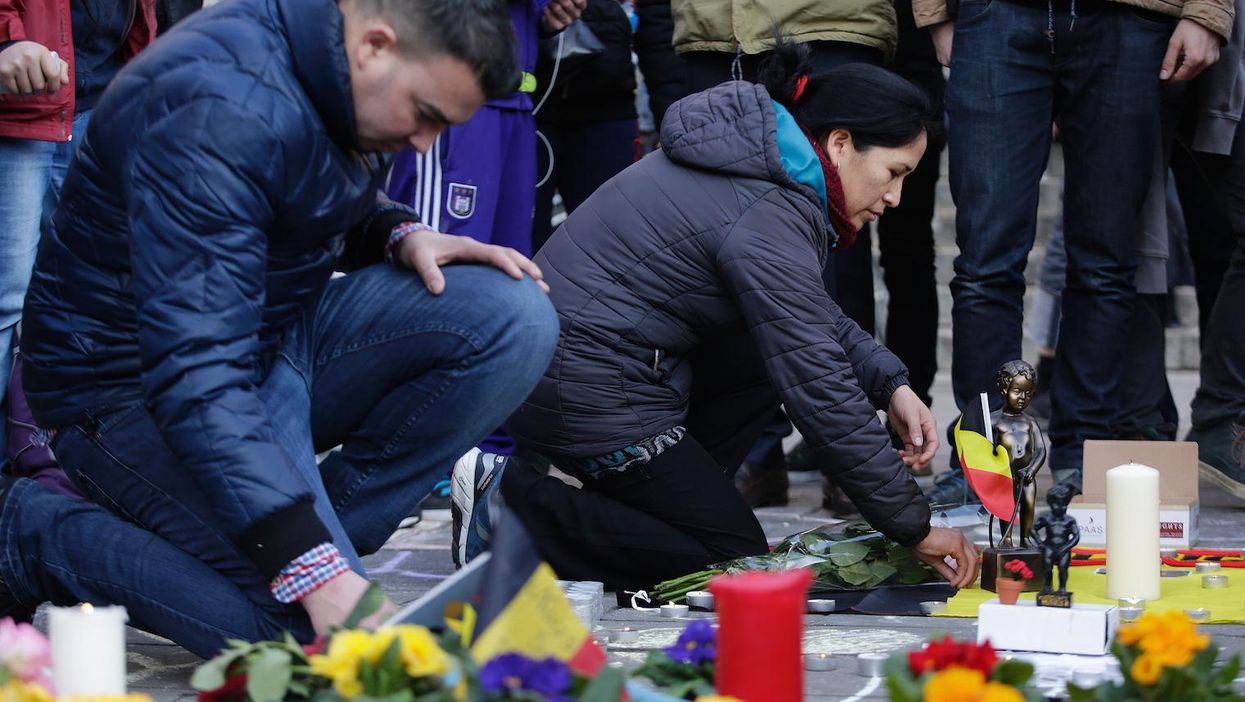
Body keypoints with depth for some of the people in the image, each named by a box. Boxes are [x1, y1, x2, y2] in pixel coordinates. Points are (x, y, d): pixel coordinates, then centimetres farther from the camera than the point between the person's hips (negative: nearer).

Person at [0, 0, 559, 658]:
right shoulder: (220, 111, -30)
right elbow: (195, 378, -37)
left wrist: (402, 235, -5)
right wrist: (318, 572, -42)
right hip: (138, 382, -8)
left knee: (515, 319, -10)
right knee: (311, 632, -26)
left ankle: (325, 522, -4)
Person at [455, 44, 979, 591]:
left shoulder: (755, 164, 9)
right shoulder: (768, 218, -21)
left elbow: (815, 315, 21)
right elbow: (821, 394, -21)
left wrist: (891, 385, 4)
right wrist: (915, 529, -14)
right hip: (588, 395, -10)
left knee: (784, 341, 12)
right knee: (734, 559, 0)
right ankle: (516, 502, -6)